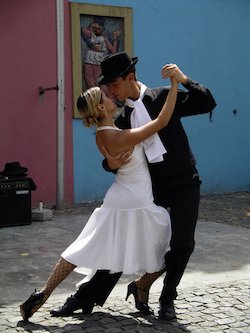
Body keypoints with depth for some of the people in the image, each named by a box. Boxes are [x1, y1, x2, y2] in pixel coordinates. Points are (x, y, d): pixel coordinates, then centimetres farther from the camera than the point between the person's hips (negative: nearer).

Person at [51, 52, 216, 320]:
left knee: (182, 243, -12)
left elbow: (207, 104, -7)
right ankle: (86, 296, 11)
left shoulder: (163, 97, -4)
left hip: (183, 184, -3)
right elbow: (113, 157, 6)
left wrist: (184, 80, -21)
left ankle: (167, 299, 11)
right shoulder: (121, 119, 4)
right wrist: (111, 164, -18)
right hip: (150, 188, 3)